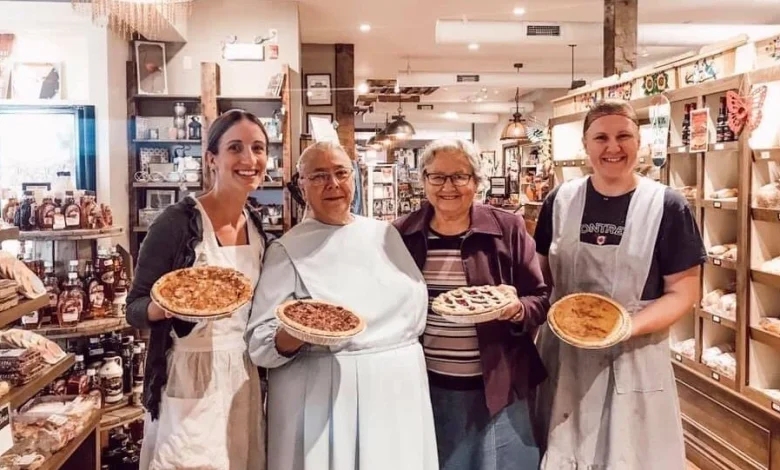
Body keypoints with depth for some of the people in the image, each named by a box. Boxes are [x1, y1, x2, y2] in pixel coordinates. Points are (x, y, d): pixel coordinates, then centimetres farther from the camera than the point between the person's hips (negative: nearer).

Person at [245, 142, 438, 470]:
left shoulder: (385, 233, 8)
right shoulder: (288, 249, -5)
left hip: (400, 388, 4)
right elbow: (260, 343, -10)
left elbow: (416, 299, 17)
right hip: (326, 398, -4)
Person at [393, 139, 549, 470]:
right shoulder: (403, 233, 1)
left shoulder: (508, 229, -4)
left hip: (495, 388, -1)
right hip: (424, 388, 2)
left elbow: (540, 300, 1)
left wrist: (517, 309, -21)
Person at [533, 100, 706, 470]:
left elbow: (683, 292, -6)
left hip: (633, 356, -2)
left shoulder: (666, 206, -7)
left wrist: (630, 325, -22)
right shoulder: (561, 201, 2)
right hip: (564, 353, 3)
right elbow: (541, 273, 11)